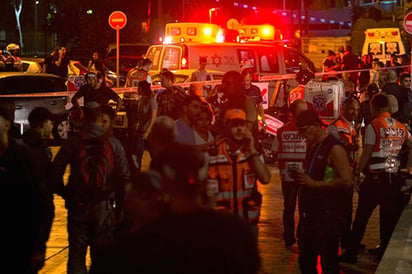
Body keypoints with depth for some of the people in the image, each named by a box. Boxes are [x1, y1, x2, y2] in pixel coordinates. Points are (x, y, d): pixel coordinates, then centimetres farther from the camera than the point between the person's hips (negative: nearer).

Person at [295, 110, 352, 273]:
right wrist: (302, 178, 7)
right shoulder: (314, 147, 15)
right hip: (310, 213, 9)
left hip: (327, 215, -9)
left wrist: (314, 183, -20)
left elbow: (346, 181, -21)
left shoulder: (334, 148, -13)